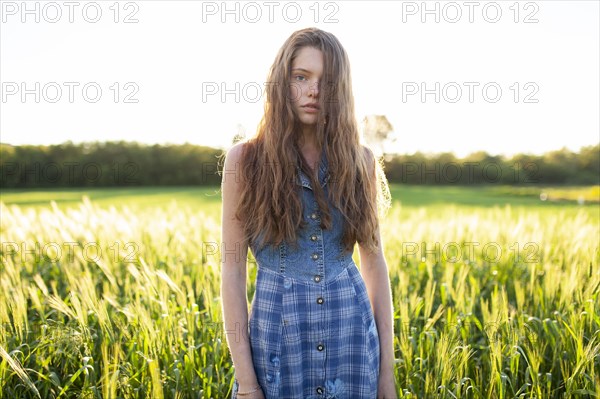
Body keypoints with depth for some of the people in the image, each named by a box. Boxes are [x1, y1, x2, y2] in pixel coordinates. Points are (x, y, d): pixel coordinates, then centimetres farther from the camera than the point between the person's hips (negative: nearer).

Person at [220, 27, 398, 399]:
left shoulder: (360, 161, 1)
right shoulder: (245, 159, -4)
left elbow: (375, 264, 4)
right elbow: (232, 270, -5)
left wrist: (387, 368, 4)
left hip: (351, 333, 2)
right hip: (278, 333, -2)